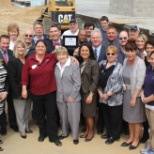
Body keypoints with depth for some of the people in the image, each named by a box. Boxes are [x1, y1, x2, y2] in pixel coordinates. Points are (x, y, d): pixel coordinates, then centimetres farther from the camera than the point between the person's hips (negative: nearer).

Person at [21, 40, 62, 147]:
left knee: (51, 115, 5)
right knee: (39, 114, 17)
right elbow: (25, 75, -3)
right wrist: (24, 89, -4)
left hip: (50, 92, -1)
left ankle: (53, 136, 18)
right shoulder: (29, 60, -6)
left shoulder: (52, 57, -7)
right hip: (35, 93, 1)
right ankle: (43, 133, 37)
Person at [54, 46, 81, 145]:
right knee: (63, 116, 17)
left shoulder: (74, 66, -11)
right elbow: (55, 82, 9)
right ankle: (65, 133, 36)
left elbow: (77, 83, -13)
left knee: (73, 117, 3)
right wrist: (57, 94, 2)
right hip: (60, 97, 5)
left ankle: (75, 136, 20)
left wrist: (72, 96, -14)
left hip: (73, 97, -4)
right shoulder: (56, 67, 5)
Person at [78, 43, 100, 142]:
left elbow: (95, 81, -13)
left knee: (89, 114, 3)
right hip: (81, 92, 5)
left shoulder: (94, 63, -10)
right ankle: (87, 130, 26)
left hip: (89, 92, -5)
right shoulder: (79, 63, 7)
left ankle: (91, 131, 20)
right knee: (84, 113, 11)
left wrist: (91, 94, -16)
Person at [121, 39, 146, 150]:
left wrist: (134, 97, -19)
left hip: (136, 94, -6)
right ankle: (131, 137, 33)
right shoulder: (125, 61, -1)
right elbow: (124, 78, 7)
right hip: (127, 93, 6)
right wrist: (125, 91, 3)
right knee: (129, 117, 17)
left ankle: (136, 139, 25)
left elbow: (140, 82, -19)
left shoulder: (140, 63, -19)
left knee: (136, 118, 8)